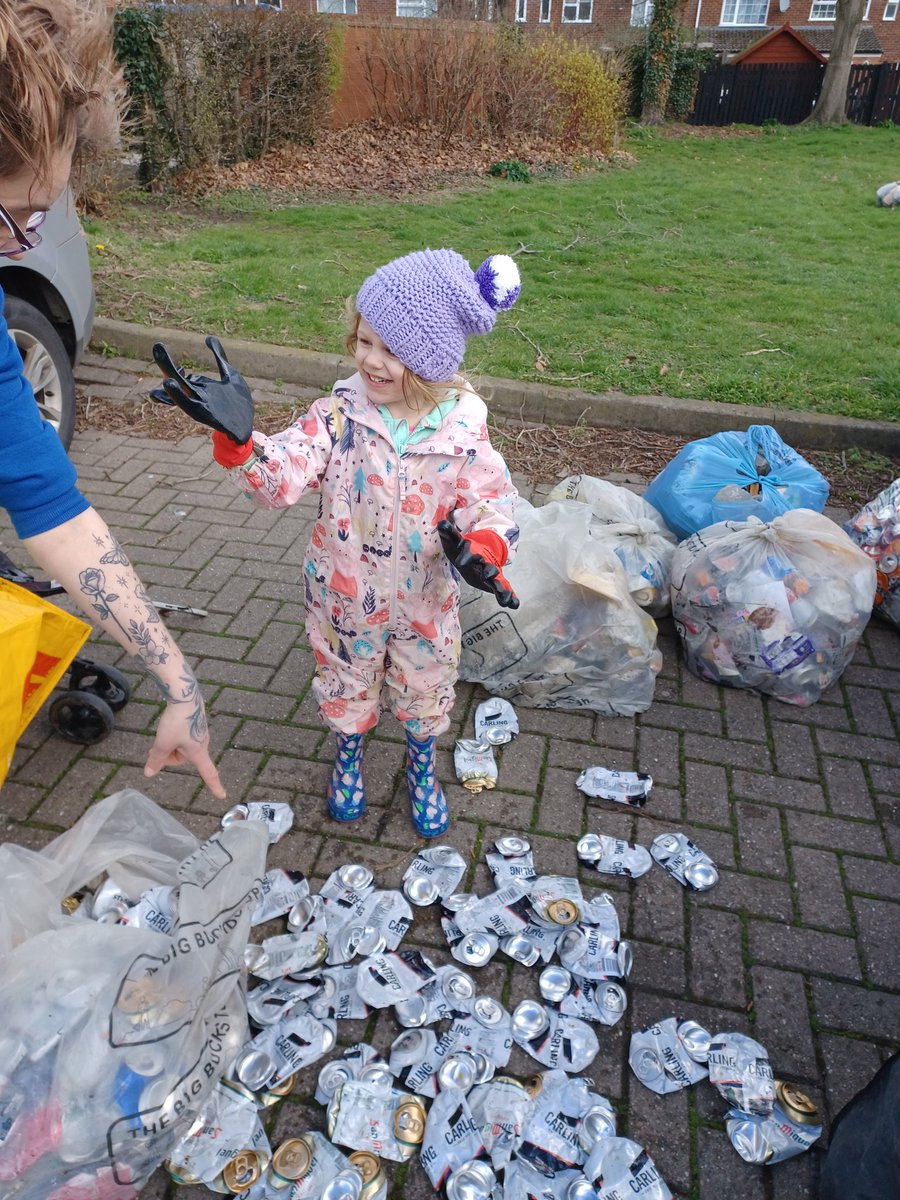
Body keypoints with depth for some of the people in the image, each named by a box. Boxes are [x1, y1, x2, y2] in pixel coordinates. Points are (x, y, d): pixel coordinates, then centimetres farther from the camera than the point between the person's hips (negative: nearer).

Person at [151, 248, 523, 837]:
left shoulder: (463, 433, -17)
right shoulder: (338, 416, -18)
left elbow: (494, 506, -14)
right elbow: (279, 479, -27)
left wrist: (484, 550, -36)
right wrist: (237, 436, -46)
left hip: (425, 602, 0)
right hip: (344, 596, 0)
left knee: (425, 695, 22)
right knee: (346, 685, 24)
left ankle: (422, 767, 53)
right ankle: (349, 755, 56)